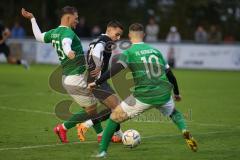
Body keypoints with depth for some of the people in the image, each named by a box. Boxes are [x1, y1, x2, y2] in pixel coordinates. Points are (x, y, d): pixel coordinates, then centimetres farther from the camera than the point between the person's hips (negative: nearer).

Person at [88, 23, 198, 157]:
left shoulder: (129, 52, 1)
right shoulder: (155, 51, 16)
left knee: (115, 116, 10)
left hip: (143, 96, -4)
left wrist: (97, 83, -15)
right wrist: (177, 93, 33)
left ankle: (102, 151, 2)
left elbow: (115, 70, -15)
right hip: (164, 94, 4)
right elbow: (170, 74, 20)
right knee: (174, 112, 35)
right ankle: (184, 131, 5)